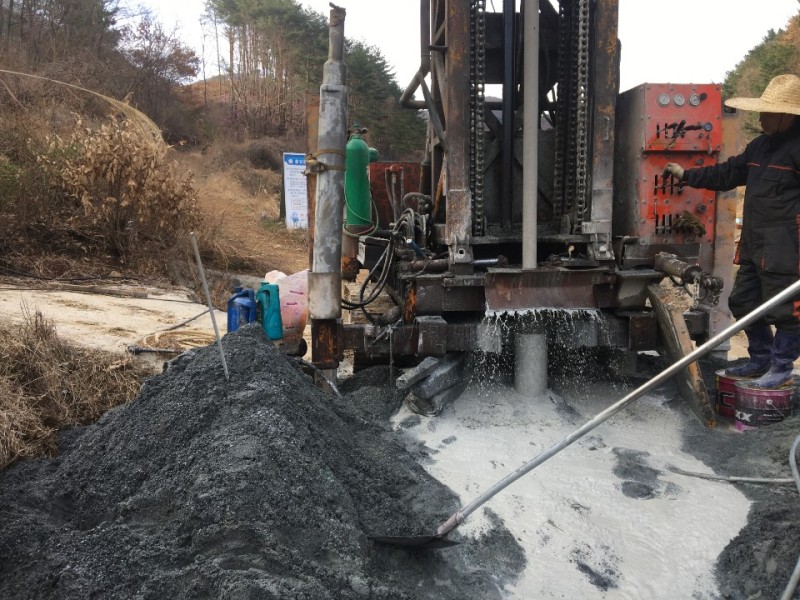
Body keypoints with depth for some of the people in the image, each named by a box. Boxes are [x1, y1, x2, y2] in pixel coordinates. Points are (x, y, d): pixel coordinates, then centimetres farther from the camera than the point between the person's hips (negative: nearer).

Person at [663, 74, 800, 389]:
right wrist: (686, 175, 19)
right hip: (754, 242, 10)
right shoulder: (762, 145, 15)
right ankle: (761, 359, 30)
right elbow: (728, 173, 23)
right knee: (743, 302, 16)